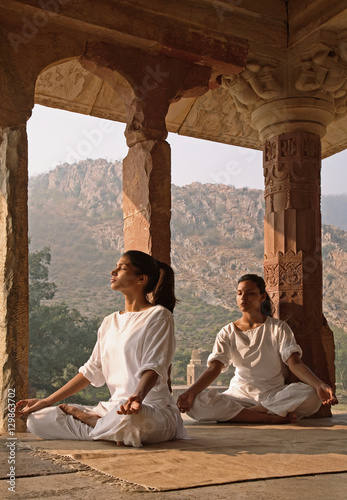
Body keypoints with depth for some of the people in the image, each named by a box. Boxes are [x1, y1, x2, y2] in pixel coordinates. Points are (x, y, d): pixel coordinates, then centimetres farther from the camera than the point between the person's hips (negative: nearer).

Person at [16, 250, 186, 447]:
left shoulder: (158, 315, -3)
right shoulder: (110, 322, 19)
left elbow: (154, 366, -16)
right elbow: (92, 371, 18)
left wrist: (138, 396, -37)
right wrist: (46, 401, 14)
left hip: (152, 408, -7)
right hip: (114, 407, 7)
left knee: (127, 418, -44)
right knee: (37, 420, -5)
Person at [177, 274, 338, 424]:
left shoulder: (278, 328, 3)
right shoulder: (227, 333, 6)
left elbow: (295, 363, -9)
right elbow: (214, 368, -6)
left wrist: (319, 385, -30)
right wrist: (191, 392, -25)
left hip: (275, 395, -1)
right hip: (240, 395, 1)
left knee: (311, 396, -32)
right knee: (197, 403, -29)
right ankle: (272, 418, -27)